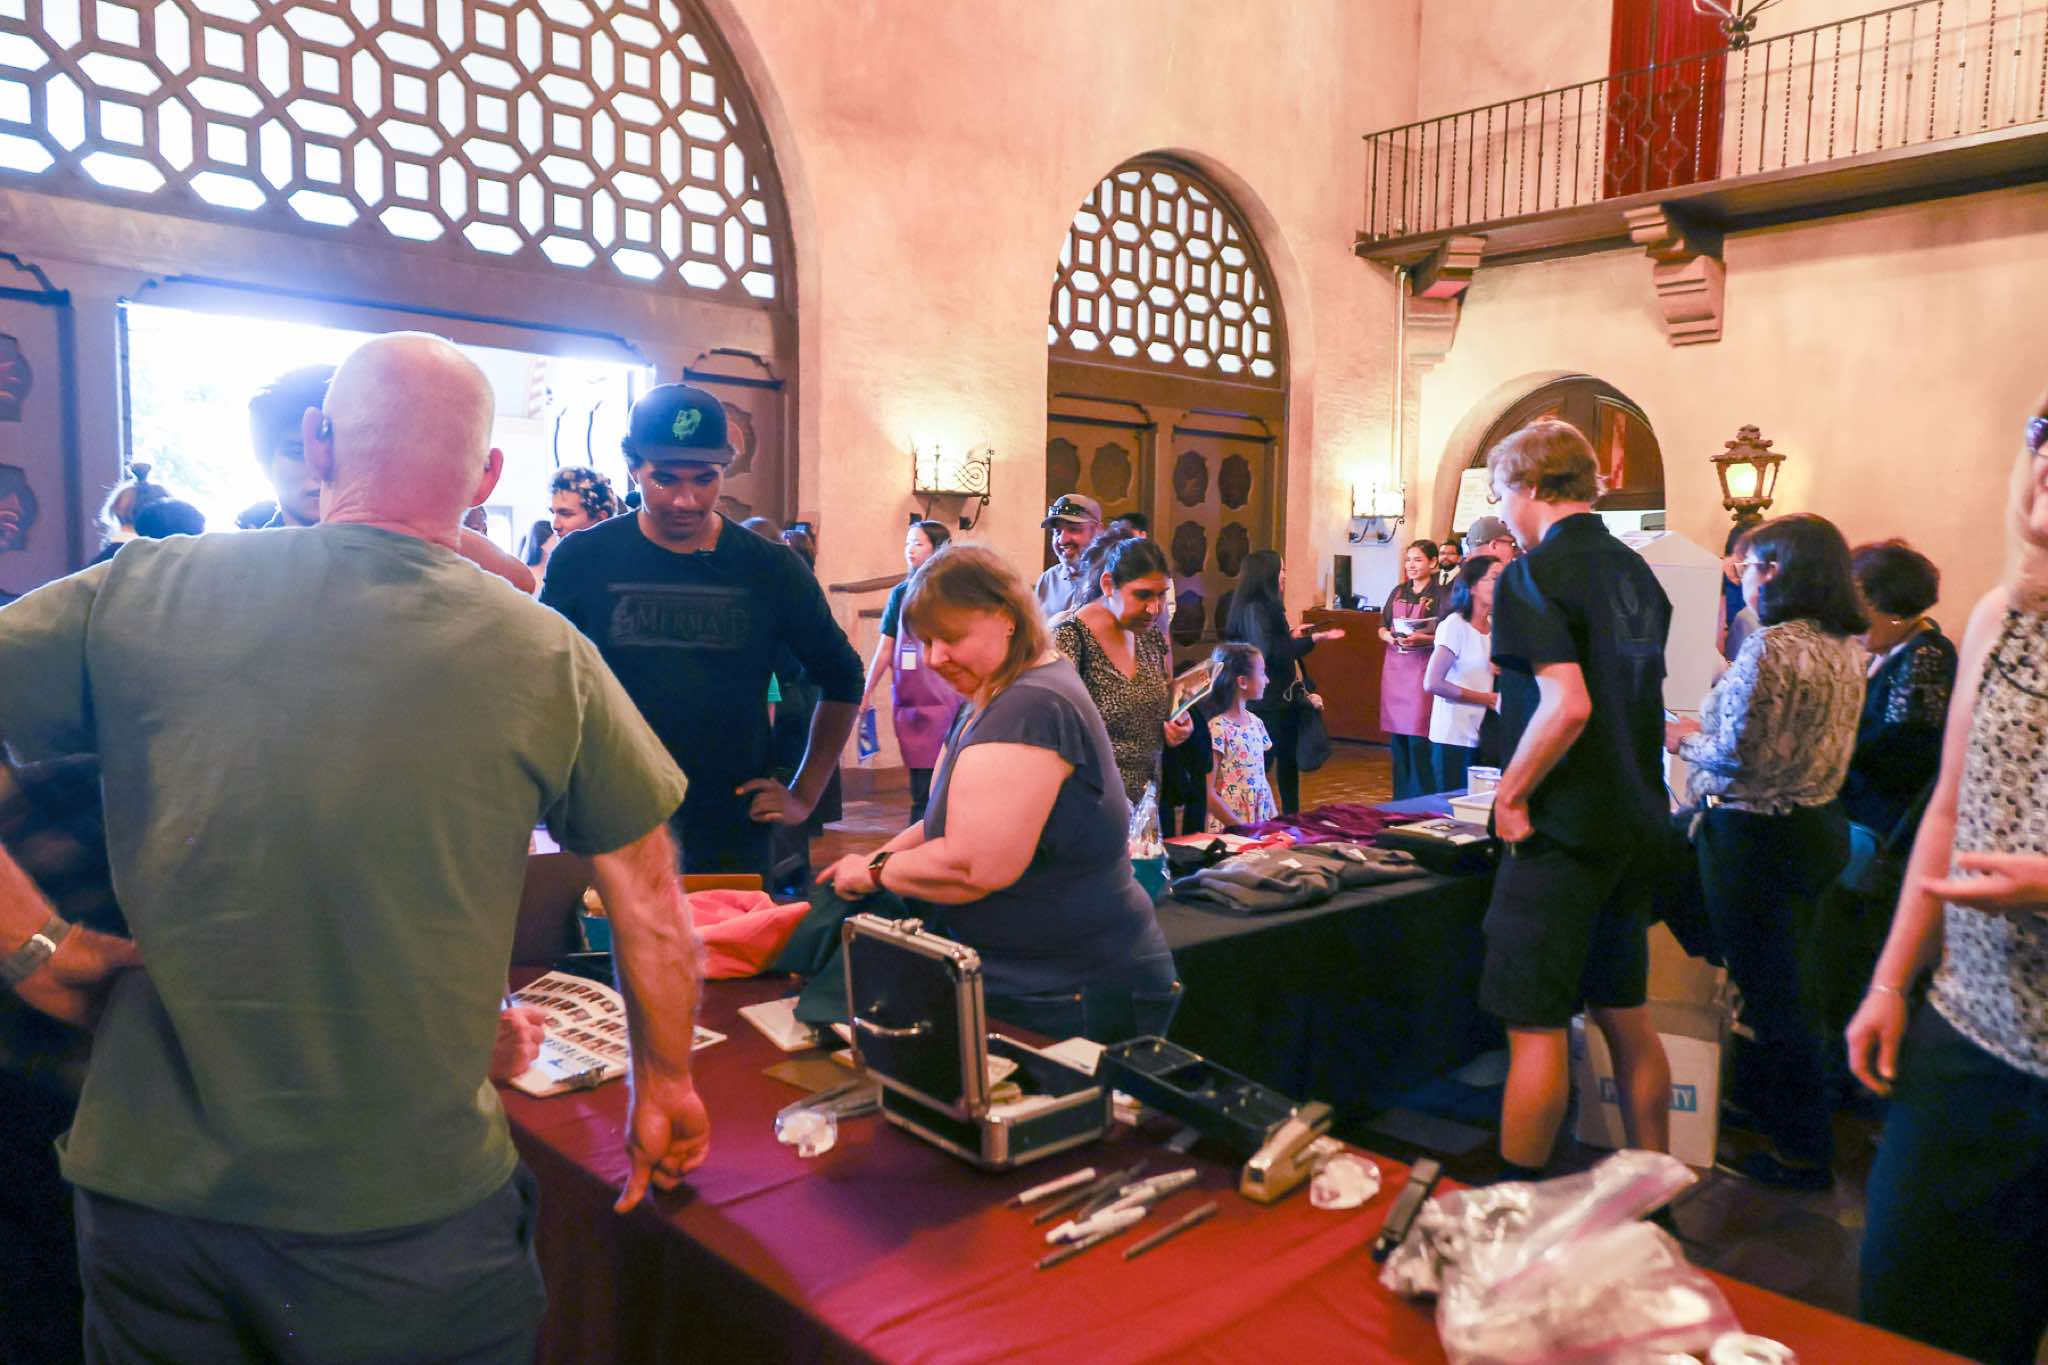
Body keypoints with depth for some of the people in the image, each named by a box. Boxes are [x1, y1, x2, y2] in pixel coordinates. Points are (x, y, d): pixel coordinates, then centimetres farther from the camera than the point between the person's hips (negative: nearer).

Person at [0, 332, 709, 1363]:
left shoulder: (143, 591, -7)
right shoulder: (546, 657, -10)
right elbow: (650, 910, -2)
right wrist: (665, 1085, 12)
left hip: (147, 1190, 2)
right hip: (413, 1213, -2)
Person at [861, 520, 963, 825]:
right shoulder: (900, 594, 9)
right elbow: (885, 649, 12)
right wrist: (864, 694, 8)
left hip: (946, 700, -3)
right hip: (907, 702, 3)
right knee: (920, 785, 7)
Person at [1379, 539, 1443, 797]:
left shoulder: (1439, 595, -4)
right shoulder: (1398, 592, 13)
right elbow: (1382, 626, 17)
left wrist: (1423, 639, -22)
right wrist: (1388, 636, -4)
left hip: (1422, 668, -6)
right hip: (1394, 667, 6)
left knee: (1418, 738, -8)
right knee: (1396, 737, 10)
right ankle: (1400, 800, 20)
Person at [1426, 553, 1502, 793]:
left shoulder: (1493, 624, 7)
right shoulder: (1455, 624, -14)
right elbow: (1432, 683, -19)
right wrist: (1486, 698, -14)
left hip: (1480, 734, 7)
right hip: (1453, 736, -6)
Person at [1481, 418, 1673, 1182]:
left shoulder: (1534, 576, -14)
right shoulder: (1636, 572, 11)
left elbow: (1567, 705, -26)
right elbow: (1638, 695, 17)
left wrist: (1511, 796, -14)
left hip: (1562, 832, -8)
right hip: (1635, 825, 8)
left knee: (1536, 1027, 0)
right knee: (1626, 1017, 17)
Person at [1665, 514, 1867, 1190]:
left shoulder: (1770, 647, -22)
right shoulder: (1846, 650, 7)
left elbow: (1737, 753, -24)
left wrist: (1684, 740, -4)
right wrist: (1707, 728, 15)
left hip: (1756, 835, -9)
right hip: (1821, 826, 9)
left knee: (1769, 992, 3)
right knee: (1779, 980, 21)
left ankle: (1802, 1153, 13)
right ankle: (1758, 1100, 37)